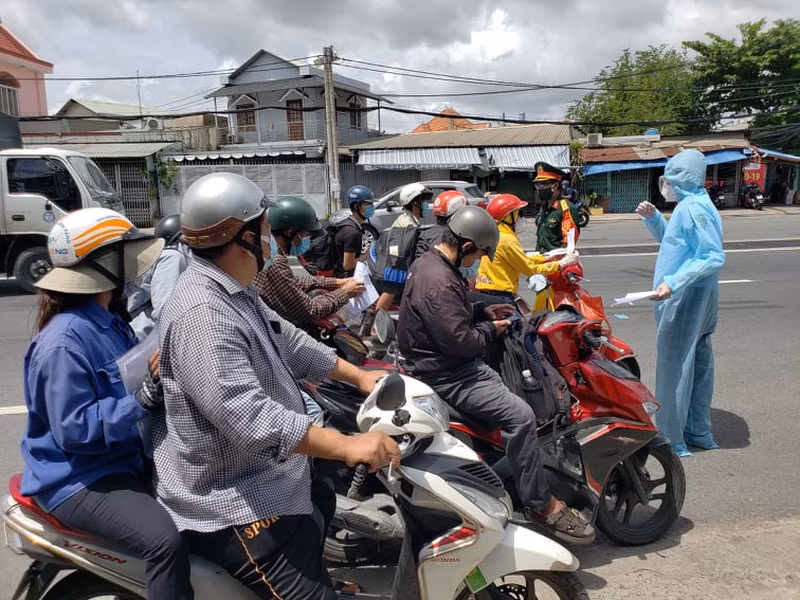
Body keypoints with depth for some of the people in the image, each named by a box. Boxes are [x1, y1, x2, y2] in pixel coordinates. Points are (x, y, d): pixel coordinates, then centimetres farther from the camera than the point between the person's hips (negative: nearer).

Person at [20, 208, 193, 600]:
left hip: (123, 460, 10)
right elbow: (74, 430, -26)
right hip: (79, 477, -9)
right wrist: (144, 399, -33)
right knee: (166, 540, -29)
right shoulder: (66, 341, -23)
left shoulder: (109, 321, 7)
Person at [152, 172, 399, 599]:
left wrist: (359, 376, 16)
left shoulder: (236, 293, 6)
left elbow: (289, 343, 17)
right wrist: (347, 445, -34)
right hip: (234, 507, -11)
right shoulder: (201, 313, -29)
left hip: (268, 481, 11)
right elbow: (248, 418, -36)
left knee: (329, 506, 34)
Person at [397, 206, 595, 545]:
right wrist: (490, 330, -9)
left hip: (444, 360, 12)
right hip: (444, 374, -12)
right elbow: (459, 342, -27)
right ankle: (540, 505, -9)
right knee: (519, 415, -22)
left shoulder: (430, 262, 10)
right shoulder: (439, 282, -25)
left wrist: (483, 312, 13)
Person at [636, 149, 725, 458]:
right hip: (699, 300, 10)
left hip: (683, 302, -10)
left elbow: (714, 257, -25)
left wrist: (673, 283, -31)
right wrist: (653, 217, 11)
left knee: (673, 368, -2)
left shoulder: (692, 209, -18)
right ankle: (699, 432, 27)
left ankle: (671, 440, 8)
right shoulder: (692, 205, 12)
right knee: (697, 365, 16)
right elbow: (672, 239, 26)